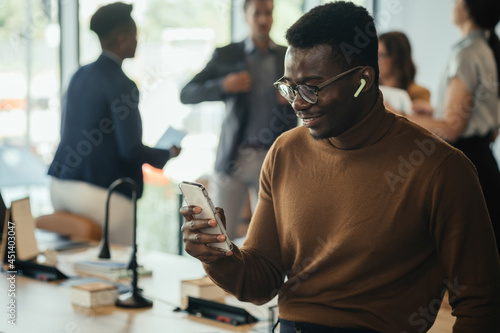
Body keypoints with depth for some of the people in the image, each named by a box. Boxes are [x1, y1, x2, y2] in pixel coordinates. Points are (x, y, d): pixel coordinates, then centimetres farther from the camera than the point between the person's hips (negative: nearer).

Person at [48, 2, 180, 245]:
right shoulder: (121, 85, -13)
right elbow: (131, 149, -16)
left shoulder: (79, 76, 11)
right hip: (100, 192, -8)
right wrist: (168, 154, 2)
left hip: (62, 186, 8)